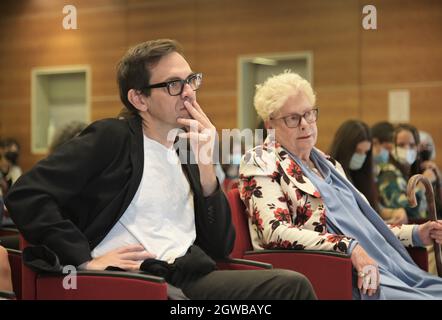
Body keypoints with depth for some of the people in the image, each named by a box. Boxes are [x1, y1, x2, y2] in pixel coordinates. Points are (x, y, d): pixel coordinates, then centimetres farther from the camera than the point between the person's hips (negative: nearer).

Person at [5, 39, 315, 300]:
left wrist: (206, 168, 0)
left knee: (293, 285, -18)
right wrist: (86, 261, -14)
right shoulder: (112, 138, 1)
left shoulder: (187, 150, 17)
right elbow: (25, 195, -9)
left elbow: (220, 247, 11)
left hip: (192, 276, 6)